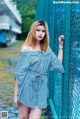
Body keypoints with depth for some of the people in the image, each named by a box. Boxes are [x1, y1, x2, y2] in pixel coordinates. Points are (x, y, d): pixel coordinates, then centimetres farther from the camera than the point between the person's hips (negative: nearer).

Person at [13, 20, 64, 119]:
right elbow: (19, 73, -6)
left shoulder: (47, 49, 9)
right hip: (27, 87, -3)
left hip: (41, 89, 3)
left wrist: (60, 45, 9)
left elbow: (58, 65, 9)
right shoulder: (26, 48, -5)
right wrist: (16, 93, -8)